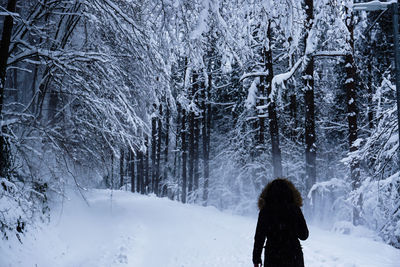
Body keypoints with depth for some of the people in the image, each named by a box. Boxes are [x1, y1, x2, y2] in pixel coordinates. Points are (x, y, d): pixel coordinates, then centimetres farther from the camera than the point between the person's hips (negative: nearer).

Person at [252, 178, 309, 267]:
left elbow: (259, 238, -3)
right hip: (294, 257, 0)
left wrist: (256, 259, 4)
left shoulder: (265, 211, -5)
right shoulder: (295, 209, -4)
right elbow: (304, 235, 1)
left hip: (272, 258, 0)